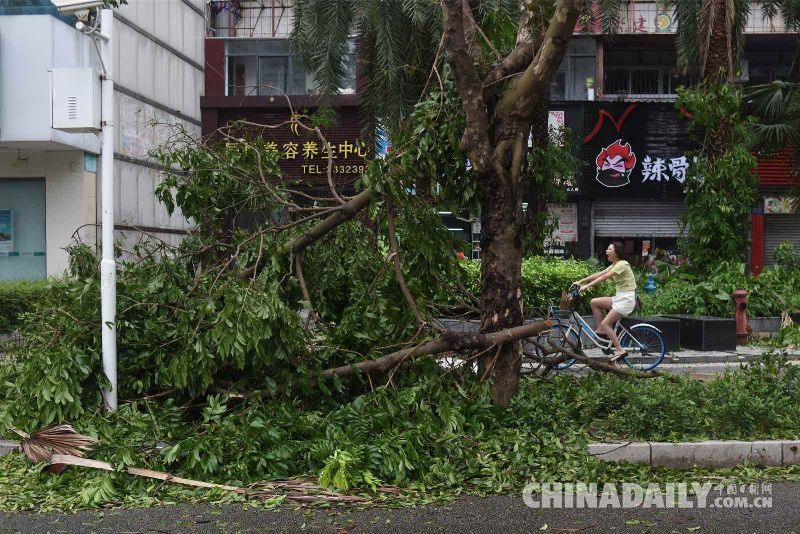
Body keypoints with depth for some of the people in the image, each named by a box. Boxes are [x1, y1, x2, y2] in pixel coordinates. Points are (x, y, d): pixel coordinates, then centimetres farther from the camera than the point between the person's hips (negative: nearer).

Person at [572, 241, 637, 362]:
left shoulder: (622, 264, -15)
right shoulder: (615, 265, 13)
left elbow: (604, 277, -24)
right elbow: (598, 274, 10)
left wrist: (587, 286, -28)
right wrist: (580, 281, 3)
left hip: (626, 299, -9)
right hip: (619, 297, 9)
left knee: (605, 324, -14)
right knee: (594, 302, 4)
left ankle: (620, 350, -10)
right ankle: (601, 330, 9)